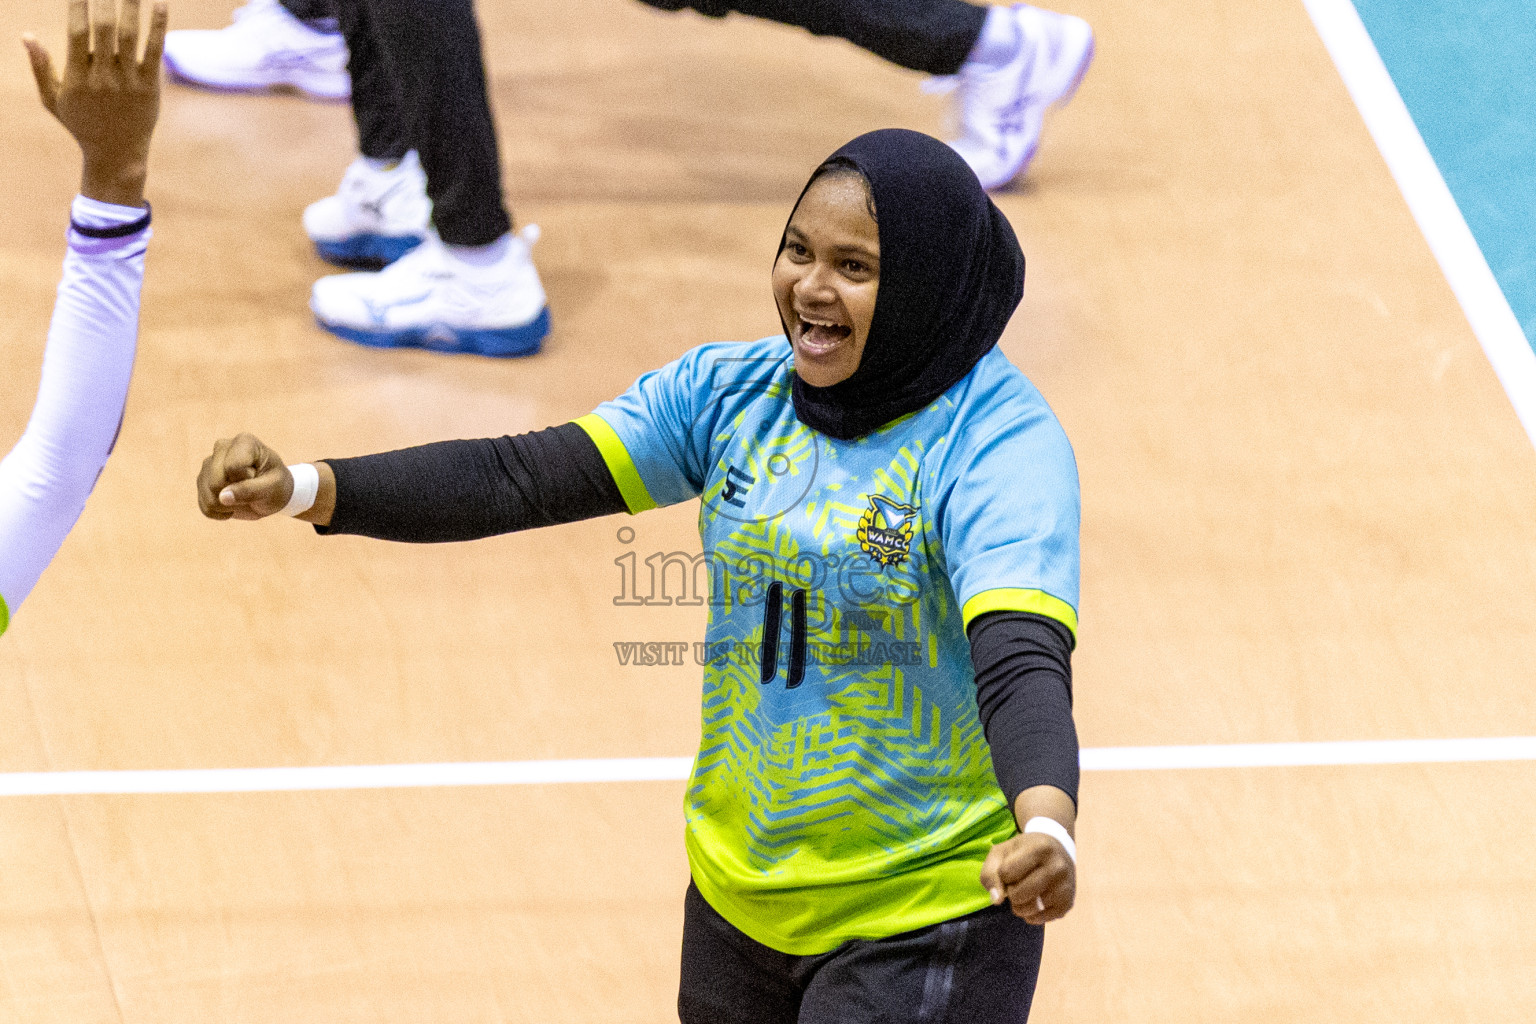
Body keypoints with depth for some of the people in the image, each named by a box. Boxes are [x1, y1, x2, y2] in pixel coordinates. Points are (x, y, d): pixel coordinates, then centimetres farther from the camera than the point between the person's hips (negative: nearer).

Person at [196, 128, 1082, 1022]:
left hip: (925, 926, -6)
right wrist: (307, 489, -20)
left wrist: (1047, 826, -53)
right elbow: (526, 477, -7)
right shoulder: (733, 394, 0)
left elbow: (1021, 656, -33)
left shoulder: (999, 443, -18)